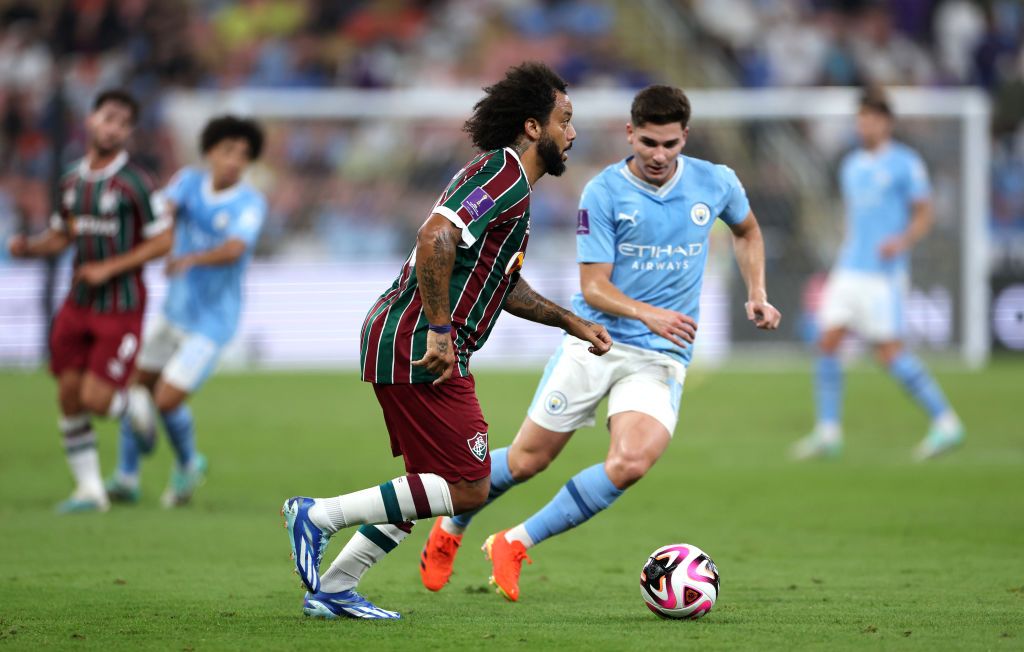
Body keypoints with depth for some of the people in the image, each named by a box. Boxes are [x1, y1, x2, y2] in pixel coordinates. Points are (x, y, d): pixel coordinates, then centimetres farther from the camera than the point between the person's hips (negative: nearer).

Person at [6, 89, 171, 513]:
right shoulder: (72, 181, 6)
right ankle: (90, 490, 12)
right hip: (79, 303, 6)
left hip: (120, 307, -6)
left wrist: (109, 268, -17)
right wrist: (27, 248, -3)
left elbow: (162, 241, -10)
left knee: (95, 399, -11)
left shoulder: (134, 183, -12)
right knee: (69, 399, 2)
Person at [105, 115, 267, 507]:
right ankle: (126, 478, 28)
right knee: (136, 386, 11)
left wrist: (192, 259, -51)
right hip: (175, 310, 6)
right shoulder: (190, 181, -3)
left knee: (167, 401, -10)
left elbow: (235, 249, -33)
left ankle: (188, 466, 19)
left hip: (211, 323, -6)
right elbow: (164, 207, -22)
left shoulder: (251, 203, -17)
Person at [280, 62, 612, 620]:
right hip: (418, 348, -11)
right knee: (468, 488, -8)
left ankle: (332, 591, 17)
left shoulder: (508, 180, 20)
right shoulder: (504, 176, -13)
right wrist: (438, 330, -25)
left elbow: (503, 284, 32)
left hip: (398, 342, 11)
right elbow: (436, 237, -27)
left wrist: (571, 322, 29)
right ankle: (319, 515, -7)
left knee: (431, 485, 16)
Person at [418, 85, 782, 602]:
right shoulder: (603, 193, -10)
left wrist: (757, 295, 9)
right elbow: (594, 287, -12)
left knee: (631, 462, -23)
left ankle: (516, 544, -9)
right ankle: (450, 528, 34)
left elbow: (747, 231, 23)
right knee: (527, 460, 4)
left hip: (661, 356, 2)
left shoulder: (715, 184, 0)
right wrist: (647, 313, -30)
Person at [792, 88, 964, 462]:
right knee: (827, 342, -5)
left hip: (884, 273, -7)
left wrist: (901, 242, -22)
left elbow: (924, 216, -5)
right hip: (849, 270, 7)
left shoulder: (906, 164, -4)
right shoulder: (851, 167, 17)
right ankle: (827, 433, -1)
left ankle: (946, 423, -1)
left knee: (889, 353, -11)